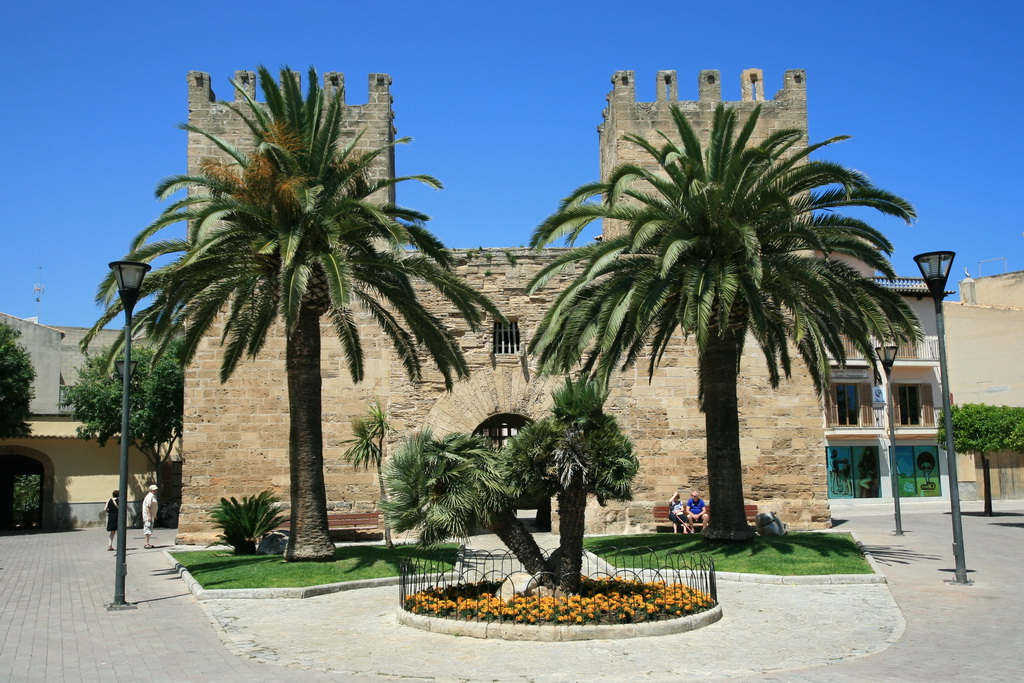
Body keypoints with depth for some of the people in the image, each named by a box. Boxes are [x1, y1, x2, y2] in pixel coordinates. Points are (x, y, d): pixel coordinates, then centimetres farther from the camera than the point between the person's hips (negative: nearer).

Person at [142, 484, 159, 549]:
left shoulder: (154, 496, 17)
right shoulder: (149, 496, -16)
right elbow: (147, 506, -22)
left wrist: (154, 515, 28)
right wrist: (149, 516, -27)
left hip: (151, 515, 11)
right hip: (148, 515, -11)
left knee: (148, 529, 12)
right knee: (148, 529, -12)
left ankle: (147, 543, 16)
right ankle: (147, 543, -14)